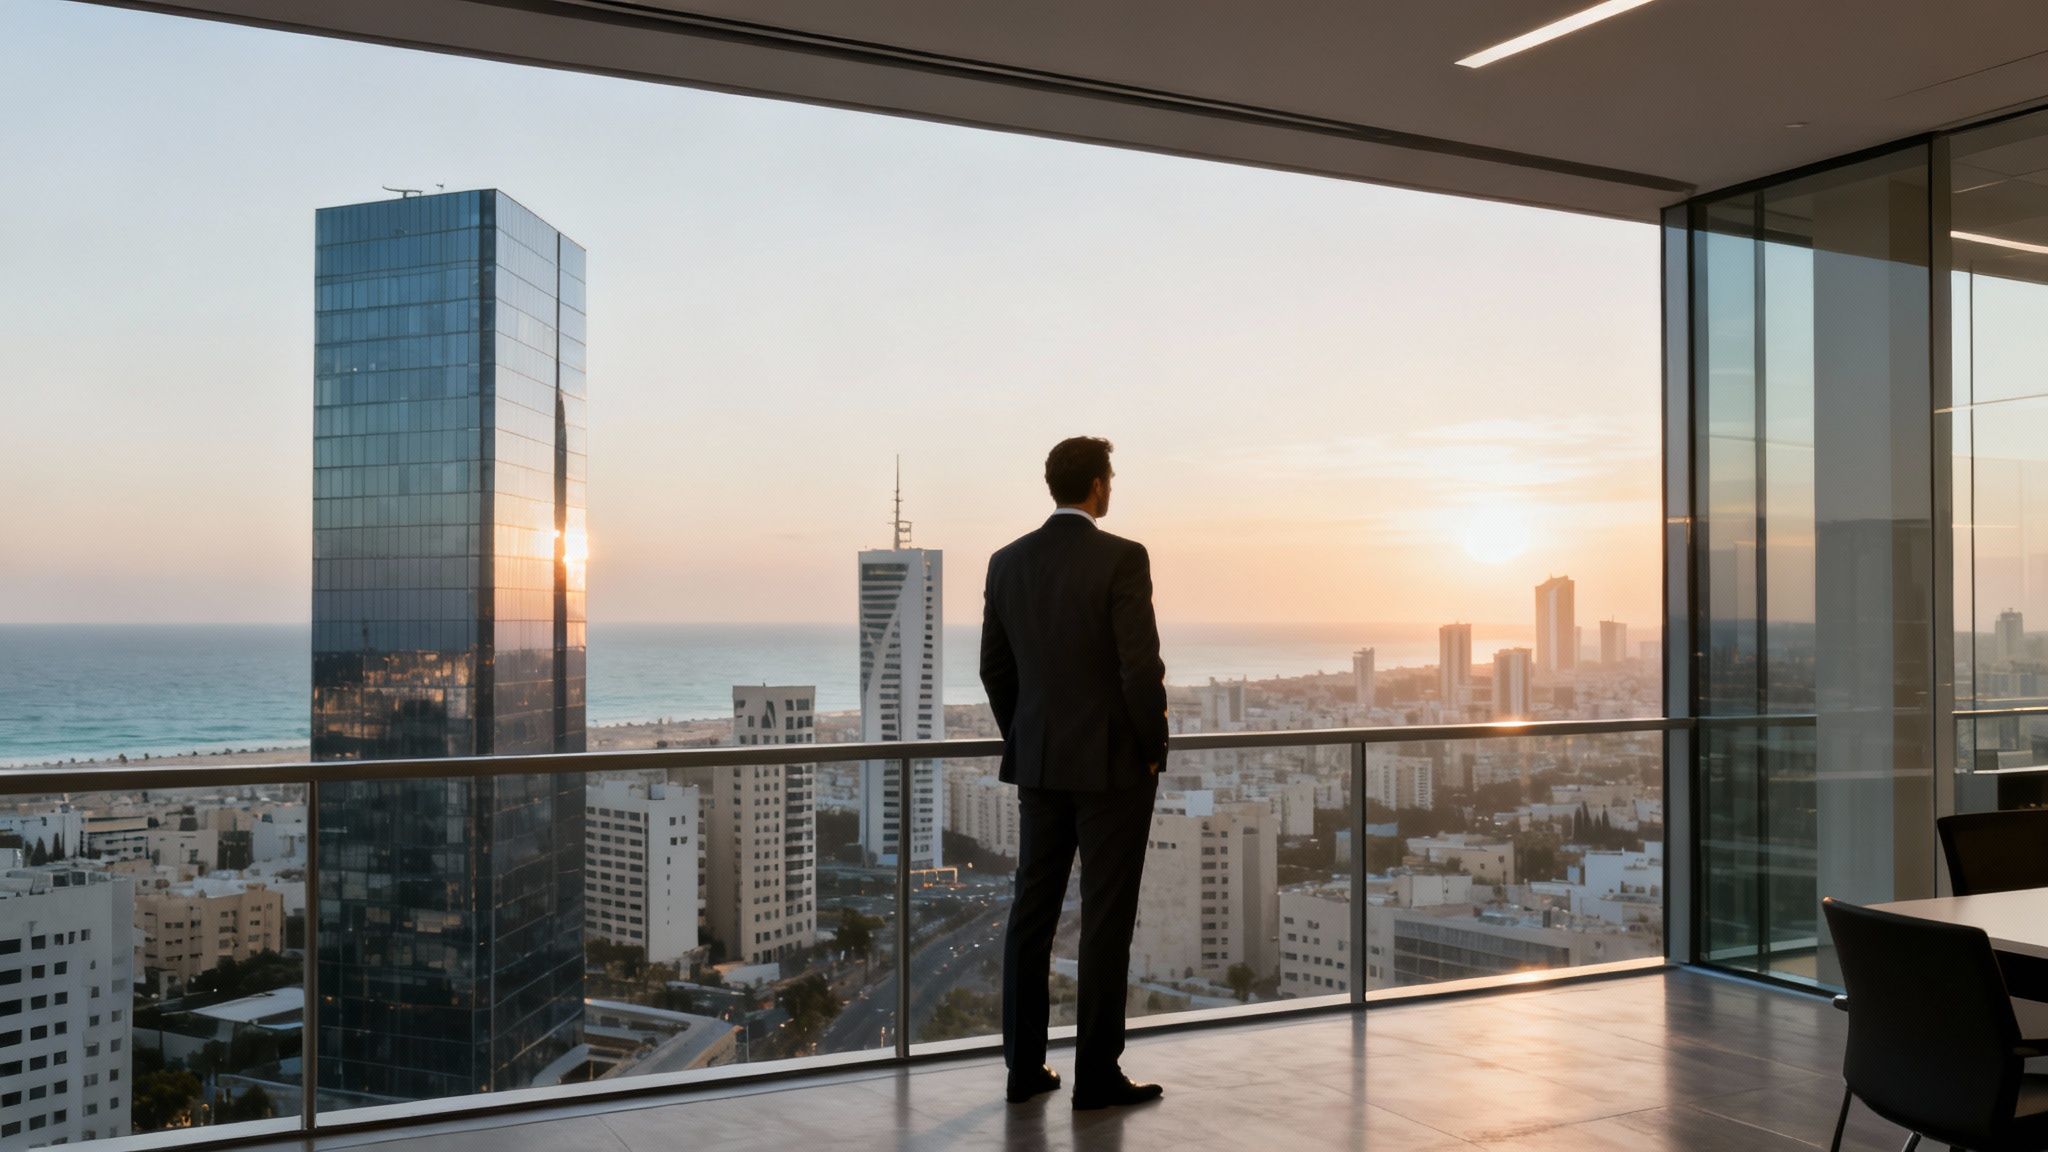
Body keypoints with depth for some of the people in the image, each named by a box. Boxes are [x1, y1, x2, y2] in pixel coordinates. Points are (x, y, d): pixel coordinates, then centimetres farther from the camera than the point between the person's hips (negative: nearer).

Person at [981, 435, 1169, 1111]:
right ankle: (1097, 1075, 9)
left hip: (1038, 763, 6)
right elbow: (1142, 667, -17)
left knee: (1032, 914, 11)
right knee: (1106, 920, 2)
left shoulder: (1007, 563, 4)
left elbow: (994, 668, 9)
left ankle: (1024, 1067, 18)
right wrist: (1153, 749, -4)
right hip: (1113, 764, -6)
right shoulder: (1122, 558, -13)